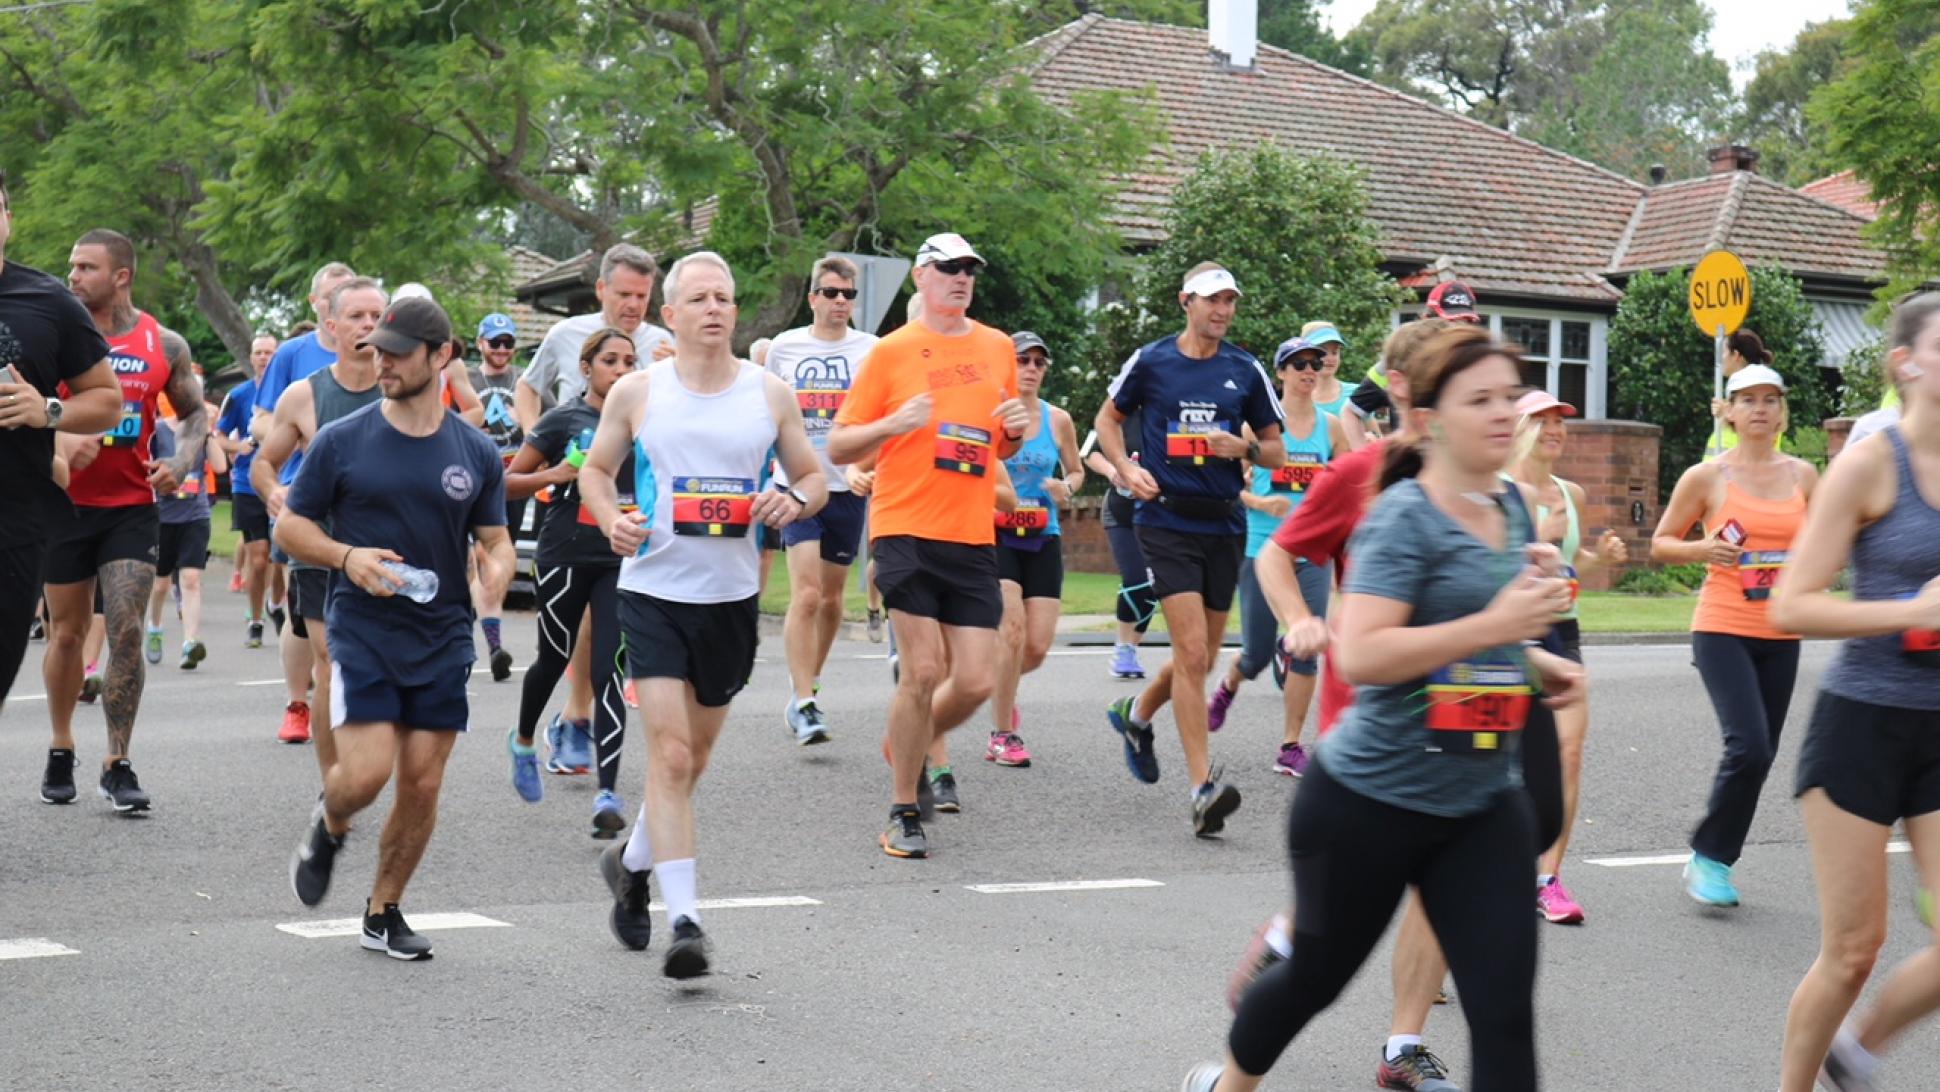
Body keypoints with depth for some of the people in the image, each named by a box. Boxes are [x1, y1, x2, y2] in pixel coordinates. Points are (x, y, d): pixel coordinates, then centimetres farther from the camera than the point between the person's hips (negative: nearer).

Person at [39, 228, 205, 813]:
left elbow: (196, 412, 12)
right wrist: (58, 439, -25)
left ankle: (118, 765, -1)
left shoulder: (164, 345, 0)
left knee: (126, 631, -9)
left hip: (132, 507, 0)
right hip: (66, 503, 0)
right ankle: (61, 751, 28)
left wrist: (184, 463, -7)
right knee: (66, 633, 10)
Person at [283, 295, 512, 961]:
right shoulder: (341, 442, -1)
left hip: (443, 639, 2)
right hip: (362, 632, -2)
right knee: (366, 774, -13)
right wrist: (346, 557, -16)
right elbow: (289, 528, 3)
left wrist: (497, 570, -12)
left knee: (422, 784, 2)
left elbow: (495, 538, 11)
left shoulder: (475, 453, 5)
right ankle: (328, 826, 23)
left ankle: (384, 913, 19)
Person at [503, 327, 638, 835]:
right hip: (567, 557, -1)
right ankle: (524, 740, 45)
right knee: (555, 659, 15)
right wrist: (553, 475, -15)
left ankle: (608, 794, -13)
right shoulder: (564, 419, -1)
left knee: (610, 673, -9)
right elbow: (508, 483, 1)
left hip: (624, 560, 1)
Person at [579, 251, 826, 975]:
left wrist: (794, 501, -12)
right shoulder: (636, 392, -1)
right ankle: (684, 921, -13)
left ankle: (632, 862, 43)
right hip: (653, 591, -3)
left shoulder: (770, 394, 3)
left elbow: (813, 477, 11)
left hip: (732, 596, 3)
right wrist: (611, 520, -9)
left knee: (694, 756, 16)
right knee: (670, 753, -14)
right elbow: (596, 469, 12)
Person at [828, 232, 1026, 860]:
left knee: (976, 682, -3)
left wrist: (1017, 430, 3)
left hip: (974, 537, 4)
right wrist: (893, 424, -15)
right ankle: (903, 814, 6)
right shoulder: (893, 351, 1)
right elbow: (839, 448, 2)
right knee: (922, 673, -9)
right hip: (906, 530, -4)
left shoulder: (999, 349, 14)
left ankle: (910, 749, 28)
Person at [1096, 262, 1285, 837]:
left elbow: (1277, 451, 13)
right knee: (1192, 651, -15)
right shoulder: (1151, 361, 1)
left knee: (1200, 658, 12)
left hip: (1224, 525, 4)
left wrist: (1244, 448, -9)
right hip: (1167, 520, -4)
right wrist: (1126, 468, -2)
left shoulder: (1246, 370, 7)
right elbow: (1108, 418, 16)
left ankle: (1136, 714, 42)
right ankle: (1203, 786, -15)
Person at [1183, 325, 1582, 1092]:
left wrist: (1535, 662, 6)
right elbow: (1359, 655, -28)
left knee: (1505, 1011, -5)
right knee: (1317, 976, 16)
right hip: (1371, 800, -6)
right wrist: (1494, 625, -31)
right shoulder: (1404, 516, -16)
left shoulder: (1512, 510, 7)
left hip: (1484, 807, 6)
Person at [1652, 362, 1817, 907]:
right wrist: (1700, 550, -14)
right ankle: (1707, 856, 0)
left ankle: (1717, 860, 20)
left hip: (1781, 635, 5)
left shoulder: (1802, 475, 8)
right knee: (1749, 745, -17)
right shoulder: (1706, 477, -2)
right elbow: (1660, 544, 4)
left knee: (1761, 753, 5)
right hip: (1722, 630, -4)